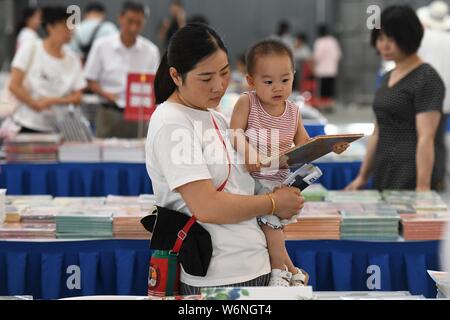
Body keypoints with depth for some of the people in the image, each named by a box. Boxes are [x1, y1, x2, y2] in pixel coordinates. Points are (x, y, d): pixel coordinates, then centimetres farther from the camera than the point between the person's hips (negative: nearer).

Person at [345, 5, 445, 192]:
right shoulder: (387, 79, 17)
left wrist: (423, 187, -22)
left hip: (411, 180, -7)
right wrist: (362, 177, 21)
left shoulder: (427, 79, -8)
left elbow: (426, 138, -16)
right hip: (384, 177, 7)